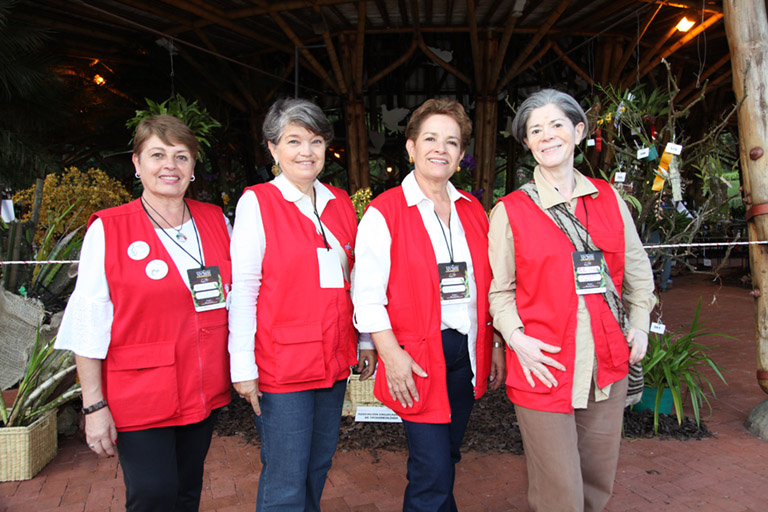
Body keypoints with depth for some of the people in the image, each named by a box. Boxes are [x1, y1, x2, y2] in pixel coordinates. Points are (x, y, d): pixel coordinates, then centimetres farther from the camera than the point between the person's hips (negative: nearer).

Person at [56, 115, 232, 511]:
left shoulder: (217, 222, 3)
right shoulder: (107, 229, -8)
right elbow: (88, 324, -8)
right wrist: (94, 405, -10)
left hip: (205, 391, 4)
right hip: (139, 398, -4)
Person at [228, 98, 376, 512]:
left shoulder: (340, 203, 9)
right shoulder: (257, 202, -7)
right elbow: (242, 289, -10)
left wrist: (366, 340, 14)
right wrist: (243, 366, -12)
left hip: (334, 360, 6)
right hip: (281, 364, -5)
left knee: (319, 465, 19)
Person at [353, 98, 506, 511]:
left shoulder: (473, 211, 10)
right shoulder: (383, 212, -7)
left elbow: (487, 286, 13)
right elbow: (367, 295, -12)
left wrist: (496, 345, 10)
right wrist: (392, 355, -18)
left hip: (467, 352, 6)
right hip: (416, 357, -5)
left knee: (446, 458, 19)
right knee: (433, 471, -2)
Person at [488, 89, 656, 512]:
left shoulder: (608, 198, 7)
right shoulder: (510, 210, -4)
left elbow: (637, 268, 16)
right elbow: (498, 289, 0)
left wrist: (639, 322, 8)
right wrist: (516, 337, -14)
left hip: (608, 363, 4)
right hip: (543, 366, -4)